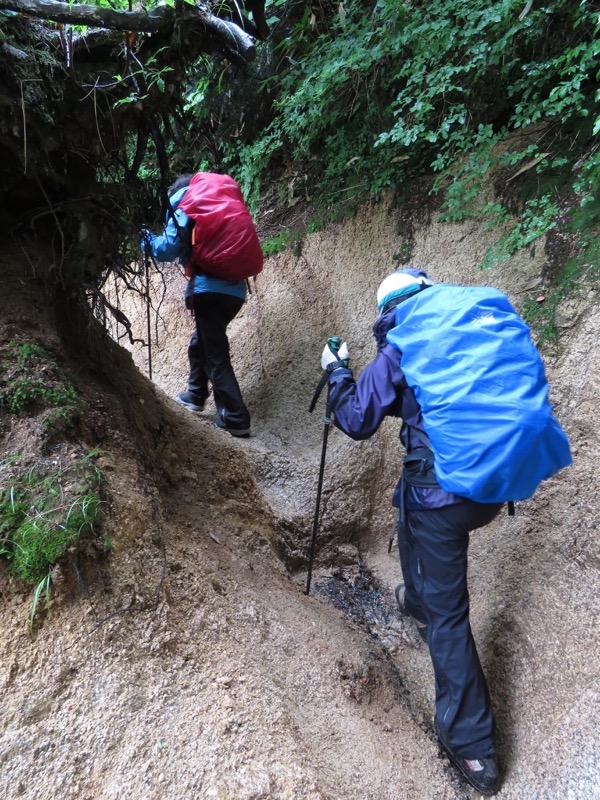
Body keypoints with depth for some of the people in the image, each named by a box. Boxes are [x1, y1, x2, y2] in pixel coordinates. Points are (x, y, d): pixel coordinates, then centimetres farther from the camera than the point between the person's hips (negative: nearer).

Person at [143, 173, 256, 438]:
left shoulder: (184, 209, 2)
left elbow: (167, 249, -6)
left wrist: (147, 238, 13)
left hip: (210, 290, -8)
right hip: (235, 289, 8)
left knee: (216, 356, -4)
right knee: (200, 343, 25)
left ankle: (237, 419, -5)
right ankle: (196, 395, 38)